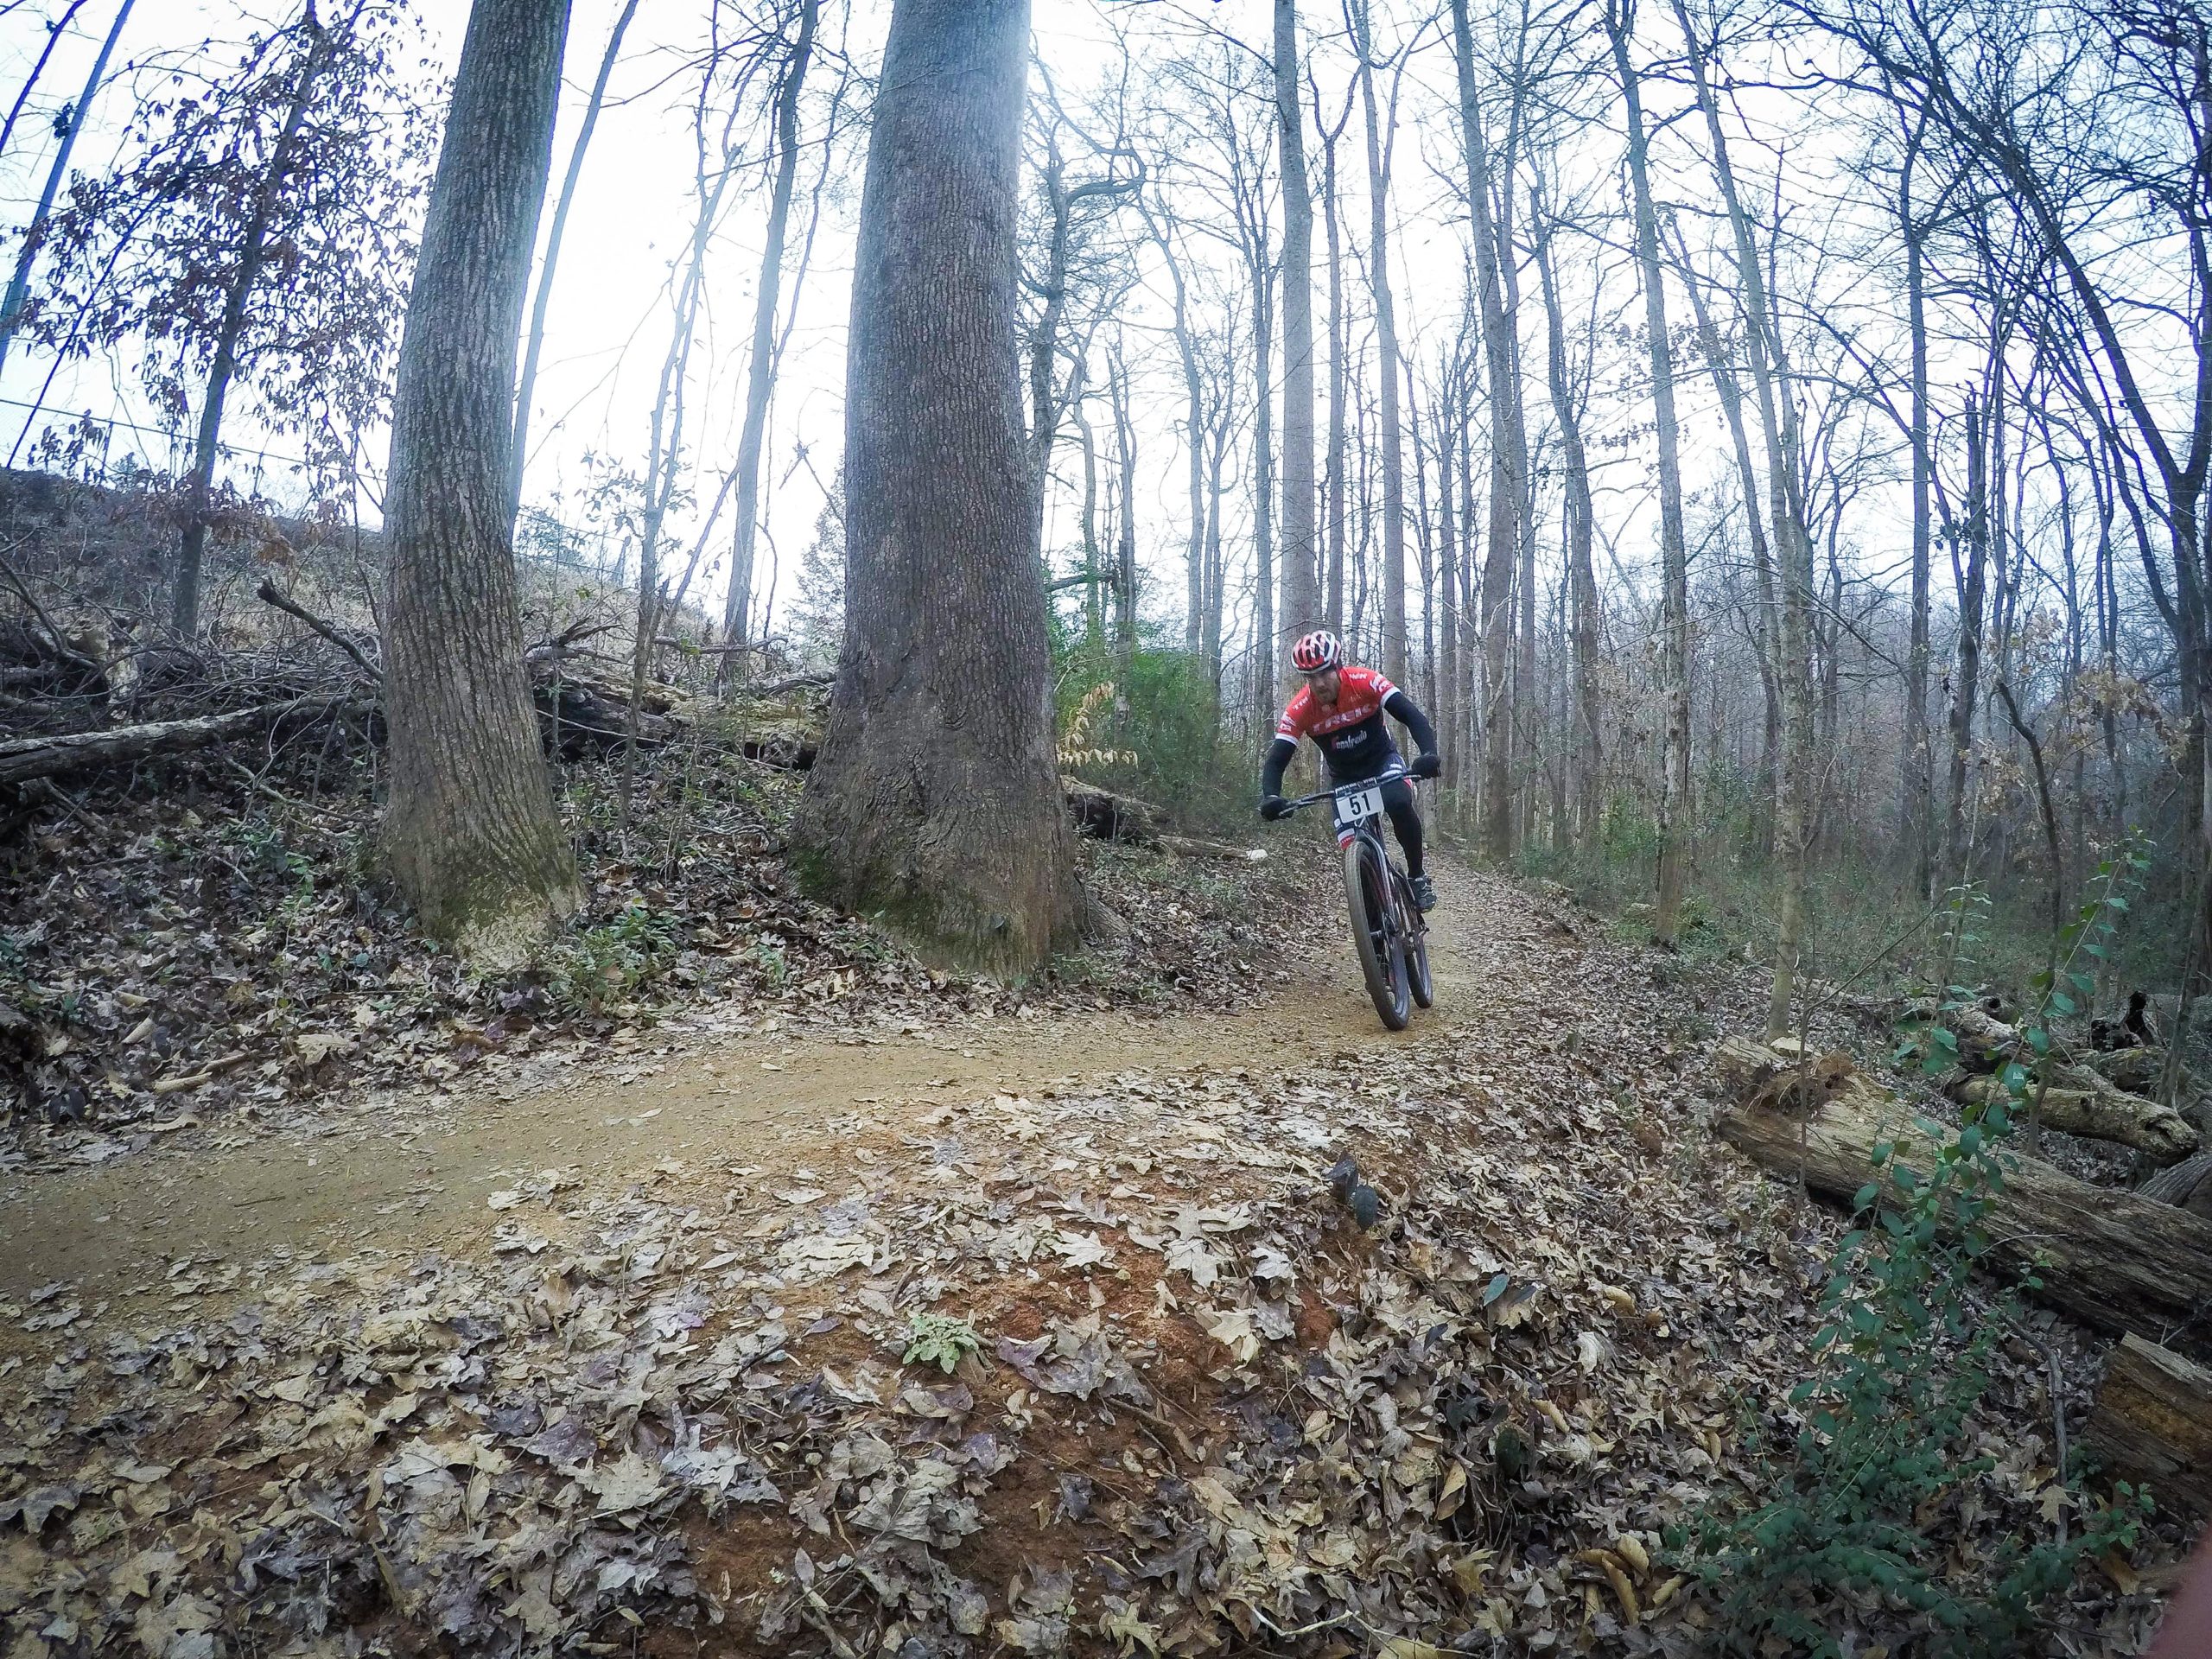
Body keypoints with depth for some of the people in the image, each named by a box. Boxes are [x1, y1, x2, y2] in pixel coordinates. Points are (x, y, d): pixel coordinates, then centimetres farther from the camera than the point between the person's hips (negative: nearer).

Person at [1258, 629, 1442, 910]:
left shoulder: (1365, 682, -28)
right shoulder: (1299, 709, -25)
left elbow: (1412, 716, -33)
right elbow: (1275, 760, -27)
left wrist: (1429, 754, -51)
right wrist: (1270, 797, -47)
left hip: (1382, 760, -1)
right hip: (1344, 777, 2)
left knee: (1399, 804, -31)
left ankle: (1418, 876, -10)